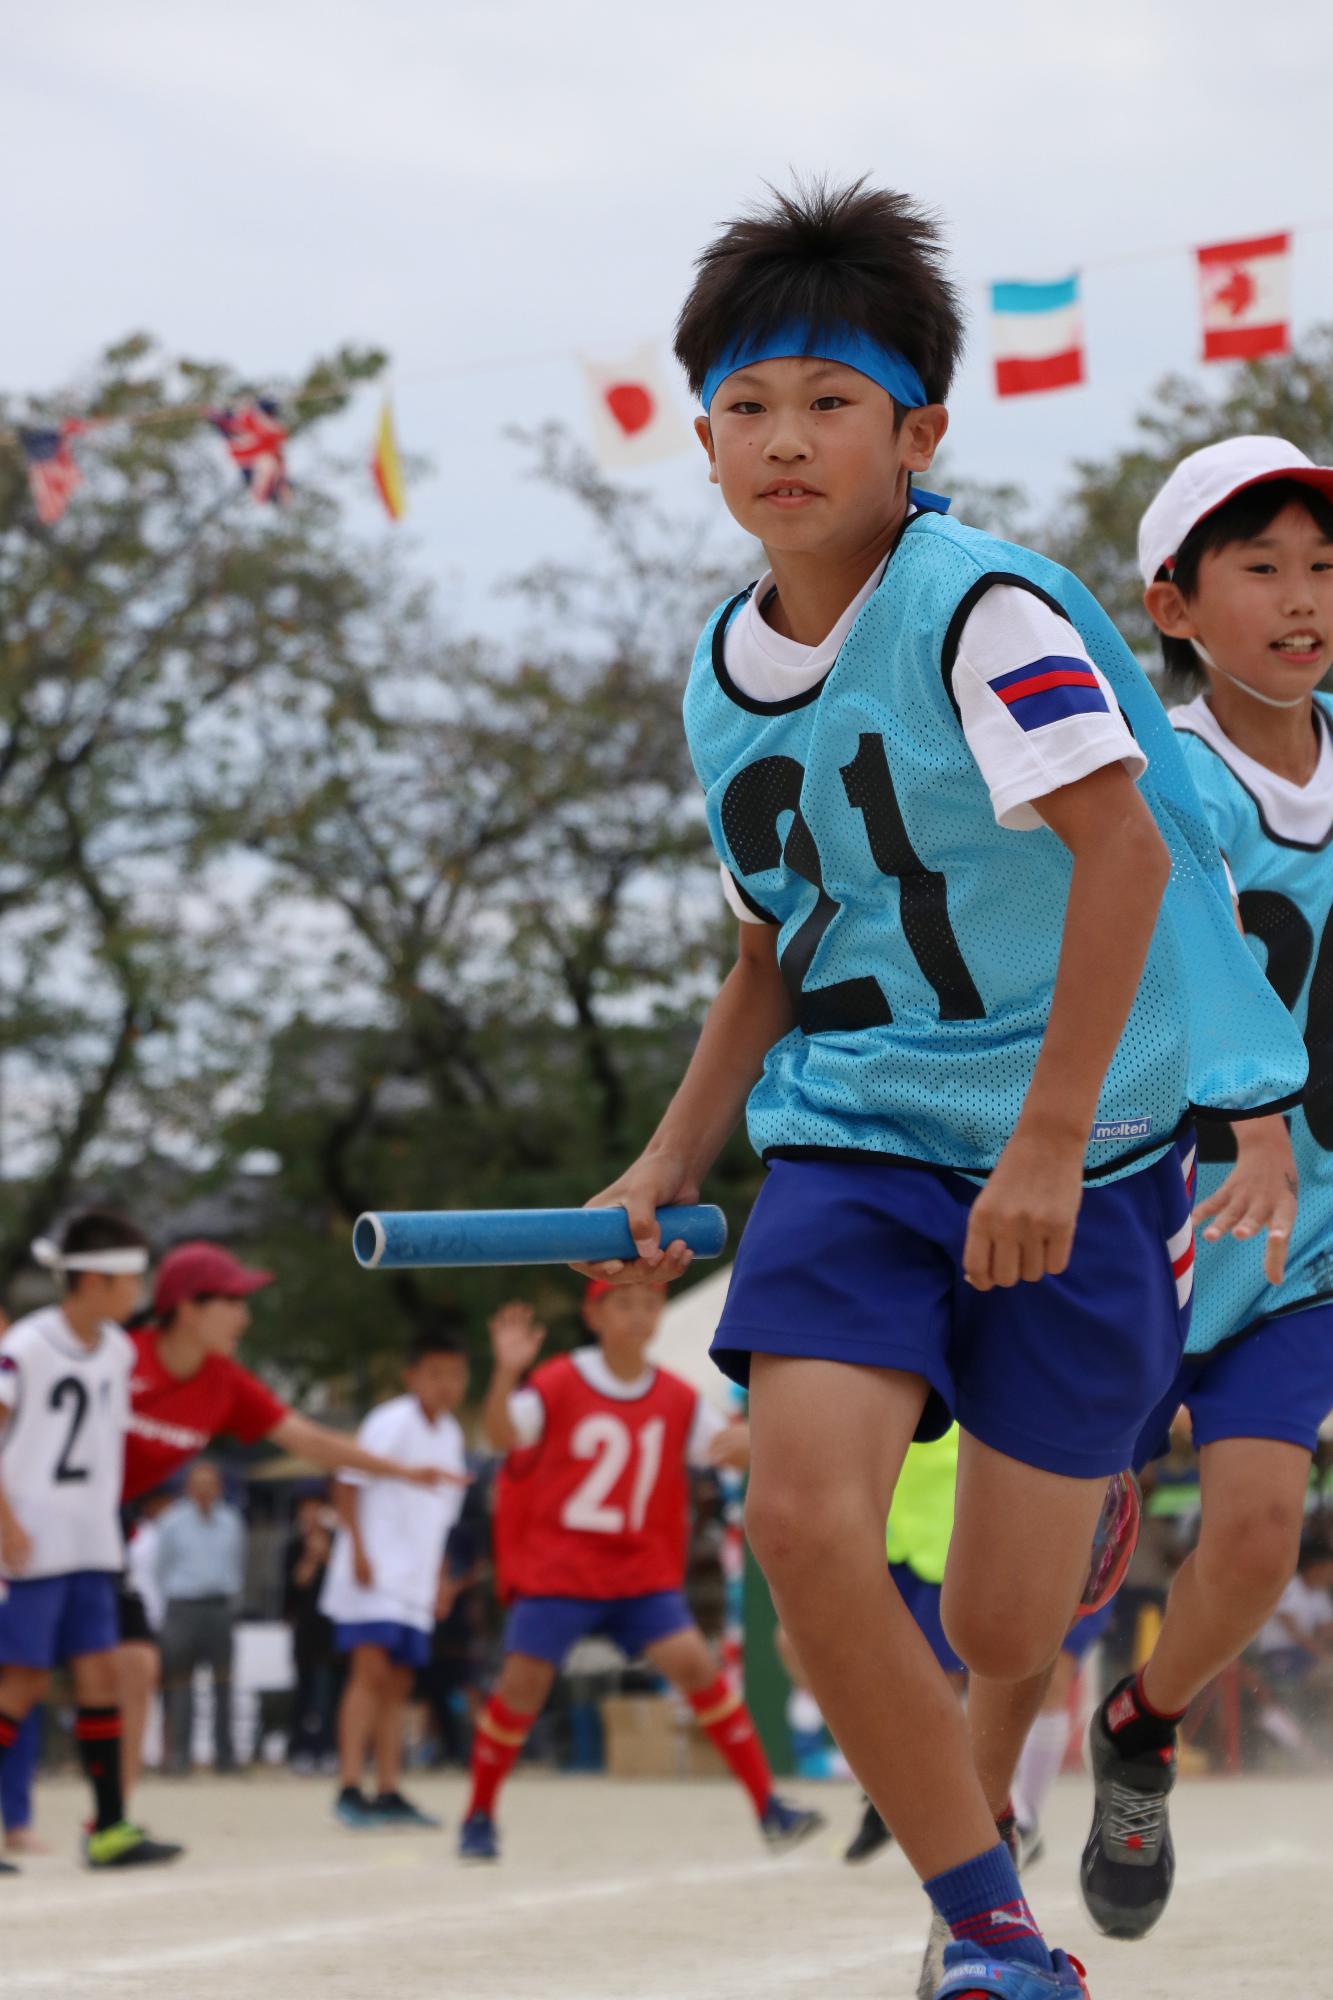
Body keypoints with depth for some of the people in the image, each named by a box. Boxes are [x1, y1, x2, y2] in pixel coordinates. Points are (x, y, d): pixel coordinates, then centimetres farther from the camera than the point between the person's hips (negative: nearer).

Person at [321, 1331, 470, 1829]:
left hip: (415, 1581, 8)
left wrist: (441, 1576, 20)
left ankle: (389, 1793, 9)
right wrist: (359, 1549, -21)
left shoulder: (450, 1436, 14)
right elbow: (348, 1484, -13)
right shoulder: (393, 1422, -9)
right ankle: (350, 1789, -19)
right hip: (373, 1576, -8)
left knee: (396, 1684, 8)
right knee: (370, 1671, -16)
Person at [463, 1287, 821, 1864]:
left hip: (642, 1573, 3)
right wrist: (506, 1373, -38)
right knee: (522, 1681, -11)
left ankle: (768, 1807, -8)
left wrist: (743, 1442, -18)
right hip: (556, 1568, -3)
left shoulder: (676, 1400, 6)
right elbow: (504, 1436, -19)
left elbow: (734, 1448, 8)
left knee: (694, 1662, -12)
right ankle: (479, 1817, 9)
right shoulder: (559, 1384, -6)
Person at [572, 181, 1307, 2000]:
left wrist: (1049, 1139, -26)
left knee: (1001, 1620, 1)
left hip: (1083, 1141, -5)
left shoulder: (984, 608, -15)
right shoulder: (723, 680, 8)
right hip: (857, 1135, 5)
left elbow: (1120, 844, -23)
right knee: (803, 1513, -20)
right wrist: (668, 1168, 11)